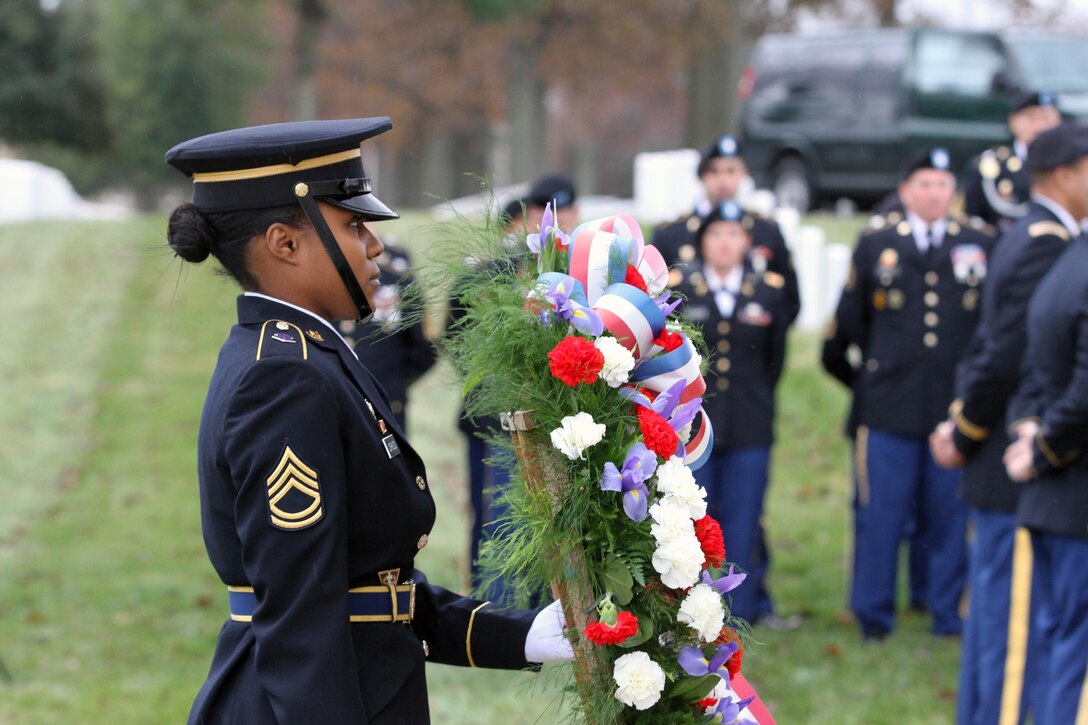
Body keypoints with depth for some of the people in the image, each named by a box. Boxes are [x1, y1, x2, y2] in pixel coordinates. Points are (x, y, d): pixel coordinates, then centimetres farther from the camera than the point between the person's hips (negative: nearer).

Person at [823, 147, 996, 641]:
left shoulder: (980, 247, 8)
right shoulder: (875, 246, 6)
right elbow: (846, 324, 13)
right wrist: (864, 378, 16)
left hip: (955, 408, 1)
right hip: (888, 409, -1)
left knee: (950, 517, 5)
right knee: (879, 515, 1)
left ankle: (948, 614, 16)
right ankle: (873, 616, 12)